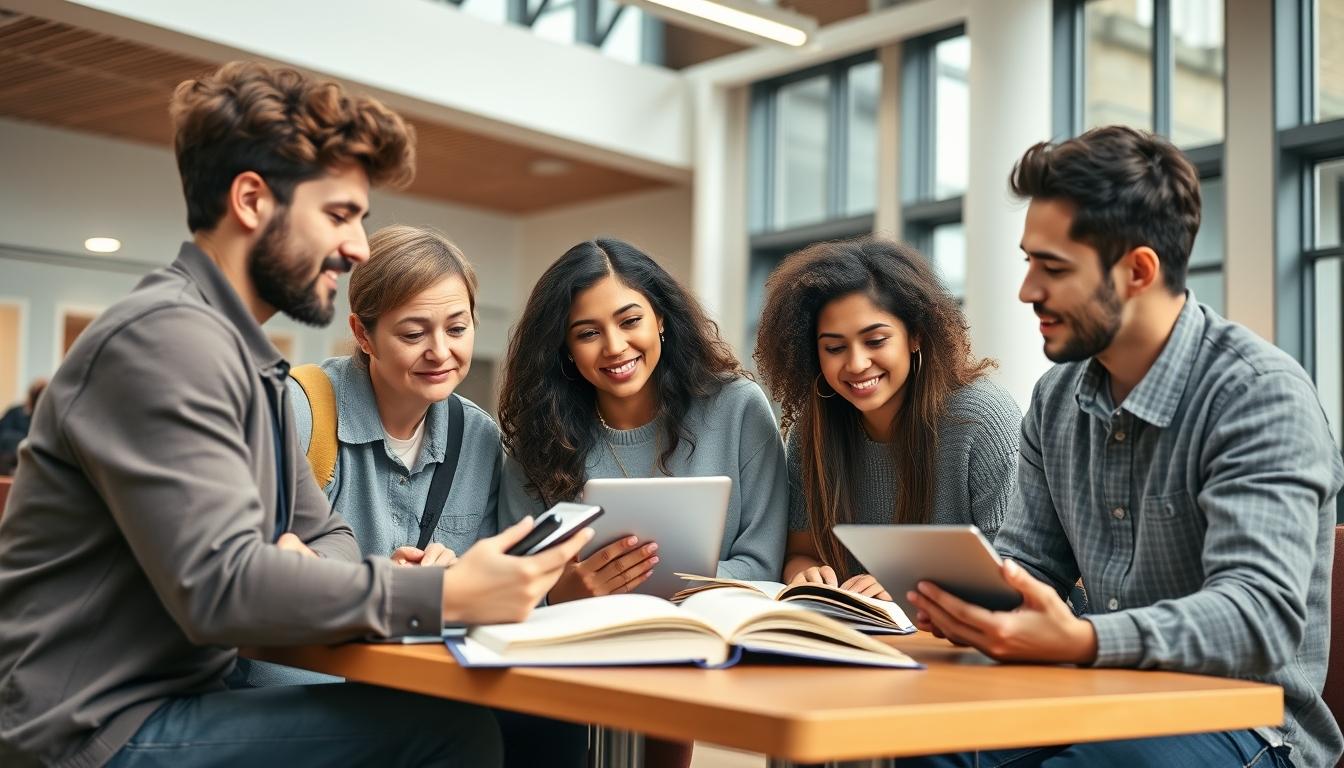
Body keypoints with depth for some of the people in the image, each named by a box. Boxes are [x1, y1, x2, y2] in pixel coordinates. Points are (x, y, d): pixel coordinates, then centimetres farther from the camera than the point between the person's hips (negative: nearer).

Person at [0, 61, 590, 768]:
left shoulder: (244, 357, 15)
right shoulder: (167, 336, -18)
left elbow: (325, 533, 14)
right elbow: (218, 586, -27)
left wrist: (309, 570, -10)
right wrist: (449, 596, -26)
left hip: (172, 698, 9)